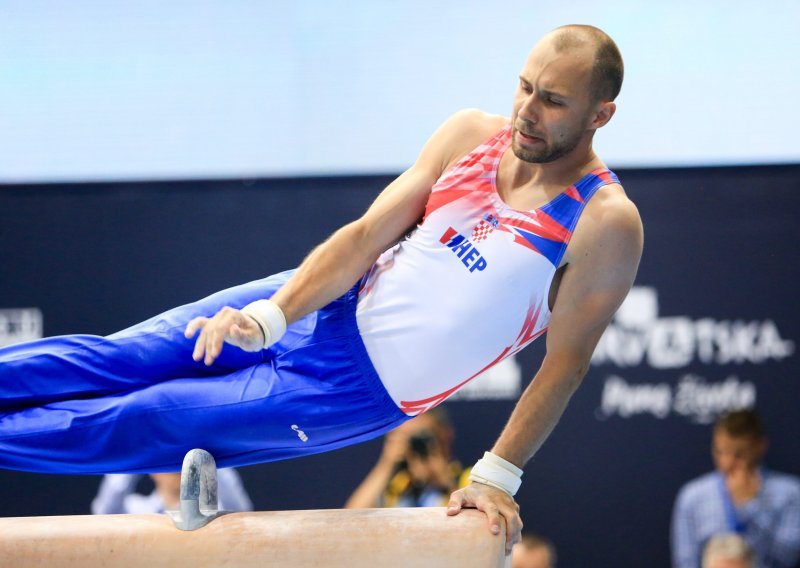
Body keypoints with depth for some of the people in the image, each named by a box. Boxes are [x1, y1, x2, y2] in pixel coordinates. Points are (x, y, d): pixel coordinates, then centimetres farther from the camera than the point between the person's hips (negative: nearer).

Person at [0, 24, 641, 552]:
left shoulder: (606, 224, -18)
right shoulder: (470, 135, -3)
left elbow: (566, 362, -15)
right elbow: (369, 233, -3)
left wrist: (498, 475, -18)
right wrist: (269, 315, -13)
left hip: (364, 388, -4)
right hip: (334, 306, 4)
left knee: (143, 421, -2)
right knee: (117, 359, -1)